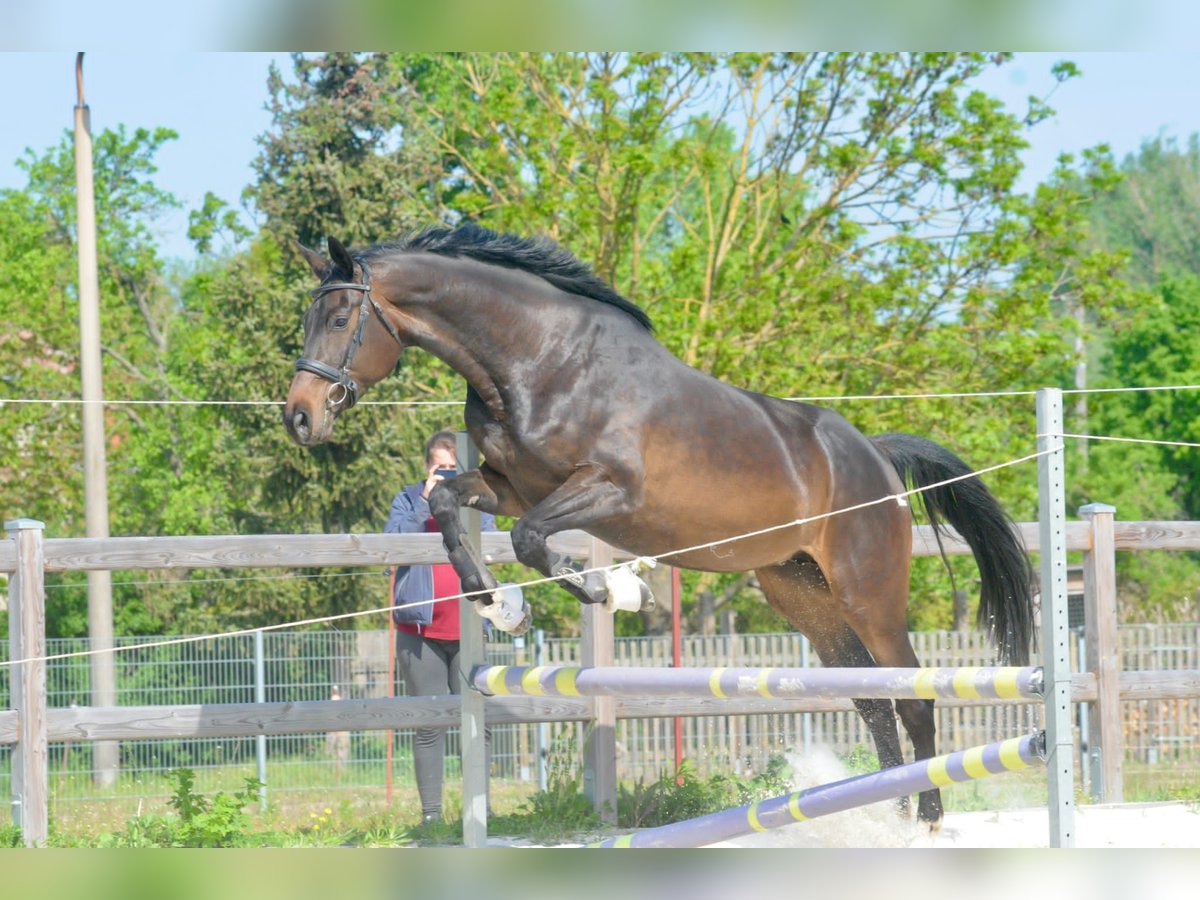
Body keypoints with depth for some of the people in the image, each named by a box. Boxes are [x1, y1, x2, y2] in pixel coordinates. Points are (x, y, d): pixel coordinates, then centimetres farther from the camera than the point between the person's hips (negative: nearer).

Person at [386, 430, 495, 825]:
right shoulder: (408, 500, 8)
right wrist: (427, 503, -11)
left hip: (468, 627, 1)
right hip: (420, 627, -1)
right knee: (428, 725, -1)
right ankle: (430, 812, 1)